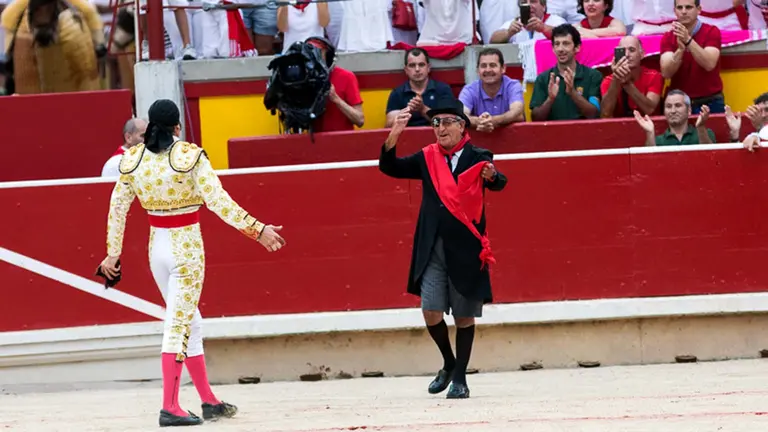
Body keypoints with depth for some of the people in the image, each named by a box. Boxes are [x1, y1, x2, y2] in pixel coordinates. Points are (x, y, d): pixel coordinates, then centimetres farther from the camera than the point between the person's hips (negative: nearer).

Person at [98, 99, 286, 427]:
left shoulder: (133, 160, 0)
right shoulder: (190, 156, -14)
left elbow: (117, 208, 5)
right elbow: (218, 202, -17)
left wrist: (113, 253, 15)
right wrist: (258, 230, -13)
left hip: (157, 247, 5)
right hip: (187, 248, -5)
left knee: (189, 323, 16)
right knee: (178, 325, -4)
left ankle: (209, 400, 23)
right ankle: (169, 407, -9)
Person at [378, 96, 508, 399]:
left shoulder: (477, 158, -1)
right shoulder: (427, 159, 8)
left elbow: (498, 184, -15)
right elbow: (389, 167, 5)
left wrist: (491, 176, -39)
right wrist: (394, 136, -12)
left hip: (466, 248, -2)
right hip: (433, 249, 2)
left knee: (464, 315, 4)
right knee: (431, 310, -7)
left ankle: (460, 378, 15)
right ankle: (449, 363, 18)